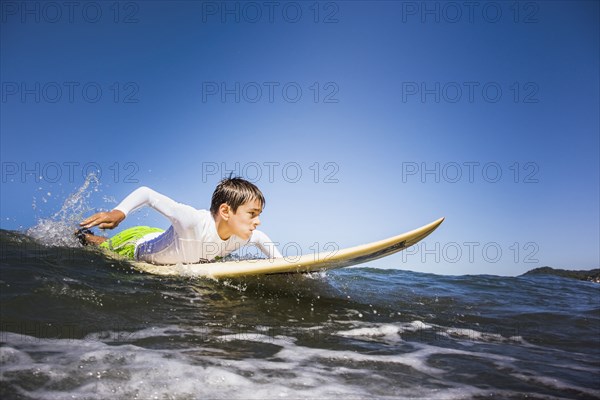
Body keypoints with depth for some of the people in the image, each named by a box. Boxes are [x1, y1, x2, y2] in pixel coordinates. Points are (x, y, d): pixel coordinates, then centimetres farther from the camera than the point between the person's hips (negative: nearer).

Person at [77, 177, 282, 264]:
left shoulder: (240, 238, -26)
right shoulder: (192, 220, -47)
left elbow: (260, 237, -2)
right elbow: (146, 193, -38)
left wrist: (279, 260, -17)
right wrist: (119, 212, -51)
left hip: (160, 238, 6)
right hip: (136, 244, -6)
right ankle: (83, 235, 51)